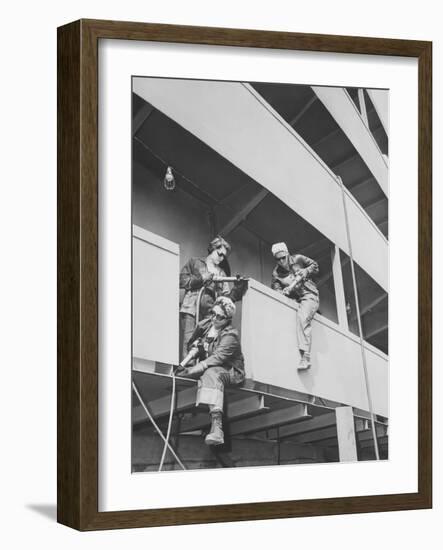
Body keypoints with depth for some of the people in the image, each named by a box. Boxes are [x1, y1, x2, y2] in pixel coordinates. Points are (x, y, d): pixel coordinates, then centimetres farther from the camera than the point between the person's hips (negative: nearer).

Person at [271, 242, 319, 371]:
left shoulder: (298, 259, 0)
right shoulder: (276, 273, 4)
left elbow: (315, 266, 11)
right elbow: (276, 290, -4)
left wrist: (305, 272, -8)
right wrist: (283, 292, -25)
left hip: (309, 296, -7)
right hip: (294, 300, 7)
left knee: (302, 317, -30)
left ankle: (305, 356, -41)